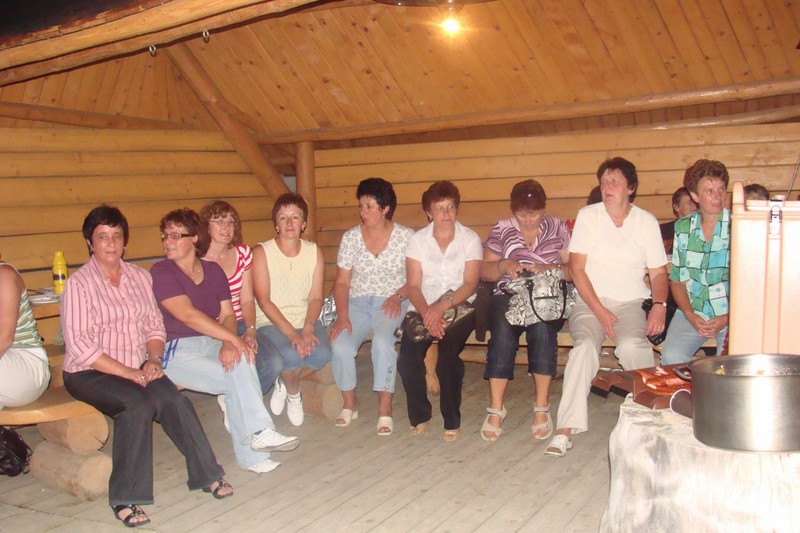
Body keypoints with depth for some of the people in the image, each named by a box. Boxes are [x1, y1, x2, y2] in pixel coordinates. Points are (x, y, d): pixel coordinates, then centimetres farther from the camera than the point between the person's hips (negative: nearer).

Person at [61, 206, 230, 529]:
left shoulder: (140, 276, 10)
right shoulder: (78, 284, -6)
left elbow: (155, 325, 11)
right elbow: (80, 348, -12)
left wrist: (153, 359, -9)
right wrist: (129, 373, -18)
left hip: (138, 369, 4)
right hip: (89, 374, -4)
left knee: (175, 400, -25)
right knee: (138, 405, -32)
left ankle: (207, 474, -11)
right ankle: (124, 498, -21)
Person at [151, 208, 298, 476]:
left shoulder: (213, 270, 11)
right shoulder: (160, 272, -6)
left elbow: (228, 314, 3)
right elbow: (188, 316, -18)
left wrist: (228, 343, -18)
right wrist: (233, 338, -22)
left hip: (211, 343, 4)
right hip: (174, 351, -4)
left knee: (241, 361, -27)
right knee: (237, 381, -25)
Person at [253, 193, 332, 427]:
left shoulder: (314, 252, 6)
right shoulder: (262, 252, -4)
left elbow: (316, 297, 1)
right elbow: (263, 300, -12)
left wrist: (307, 328, -18)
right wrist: (291, 333, -23)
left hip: (306, 320, 3)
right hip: (270, 323, -3)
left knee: (322, 354, -27)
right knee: (291, 355, -33)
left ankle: (283, 385, 5)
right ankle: (293, 394, 4)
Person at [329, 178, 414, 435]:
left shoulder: (405, 236, -1)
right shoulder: (350, 237, 4)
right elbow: (342, 282, 3)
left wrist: (399, 295, -16)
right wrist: (342, 315, -11)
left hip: (391, 304, -2)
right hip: (357, 303, 2)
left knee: (382, 341, -34)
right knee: (340, 345, -25)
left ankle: (385, 408, -20)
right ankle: (350, 403, 0)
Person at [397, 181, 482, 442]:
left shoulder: (470, 239, 2)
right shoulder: (417, 240, 6)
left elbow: (470, 284, -8)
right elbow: (413, 285, -2)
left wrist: (443, 306, -24)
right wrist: (427, 313, -21)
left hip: (459, 306, -1)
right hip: (424, 307, 2)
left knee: (448, 351, -30)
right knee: (407, 355, -24)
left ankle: (452, 420, -10)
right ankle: (420, 415, 1)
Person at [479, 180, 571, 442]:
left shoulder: (559, 228, 11)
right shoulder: (501, 229, 12)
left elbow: (573, 270, 3)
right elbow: (484, 272, 9)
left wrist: (547, 268, -15)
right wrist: (504, 265, -12)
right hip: (509, 295, 1)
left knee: (541, 326, -34)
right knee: (502, 331, -32)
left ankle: (542, 408, -25)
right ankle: (496, 408, -26)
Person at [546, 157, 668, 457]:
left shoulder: (647, 222, 7)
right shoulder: (588, 216, 3)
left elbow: (658, 272, 8)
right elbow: (577, 268, -3)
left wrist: (659, 305, -12)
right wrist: (600, 311, -12)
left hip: (630, 303, 1)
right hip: (589, 302, -1)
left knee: (632, 345, -32)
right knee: (585, 345, -30)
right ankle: (566, 428, -30)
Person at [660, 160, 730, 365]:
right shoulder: (682, 228, 6)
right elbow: (677, 280, 9)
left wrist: (726, 319, -13)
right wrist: (691, 317, -6)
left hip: (732, 315, -2)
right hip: (692, 312, 2)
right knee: (671, 356, -21)